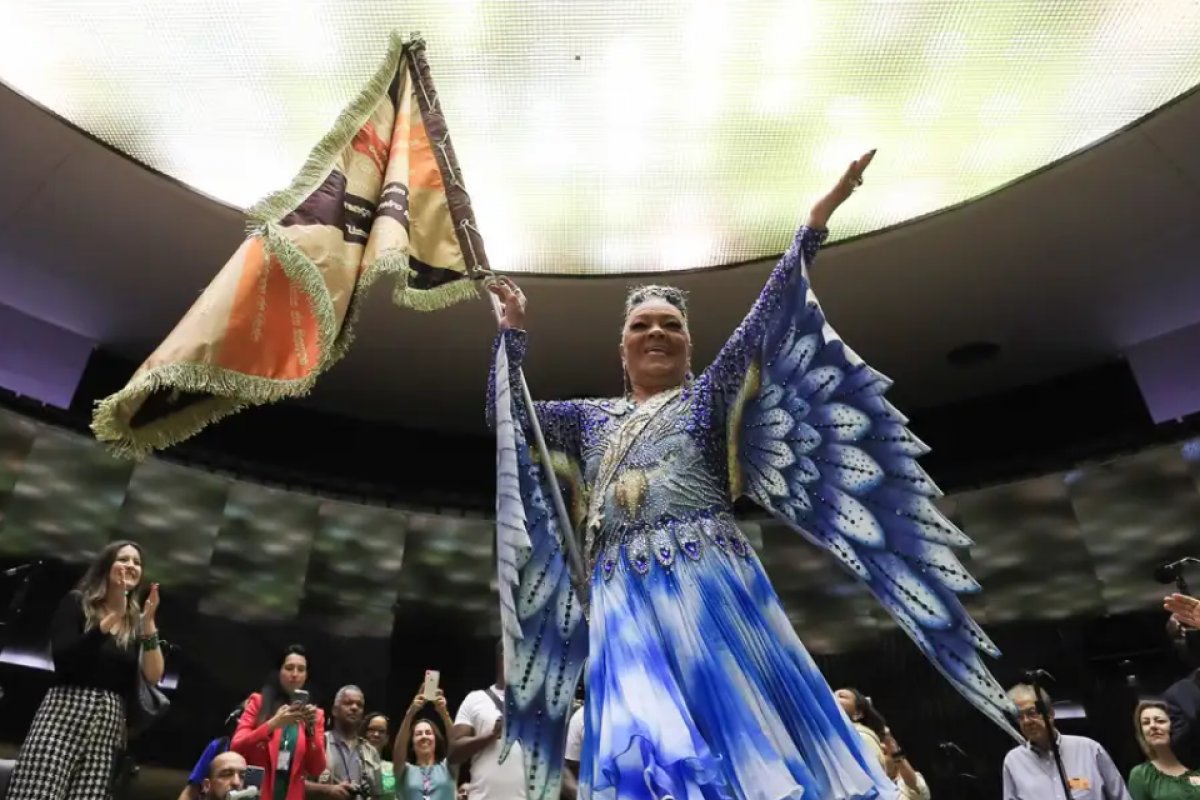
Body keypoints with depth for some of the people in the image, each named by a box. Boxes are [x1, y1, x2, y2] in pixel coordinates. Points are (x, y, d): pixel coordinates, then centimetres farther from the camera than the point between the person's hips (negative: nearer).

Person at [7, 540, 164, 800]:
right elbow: (62, 657, -9)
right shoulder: (76, 602, 7)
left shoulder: (136, 621, 14)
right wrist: (113, 618, -13)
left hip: (109, 720, 3)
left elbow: (154, 676, 2)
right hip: (65, 709, -2)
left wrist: (149, 623, -7)